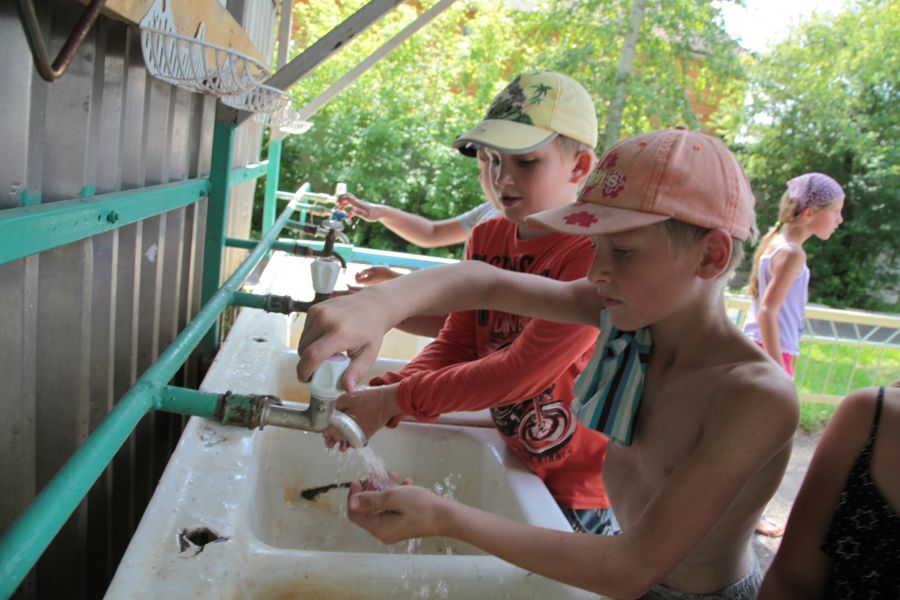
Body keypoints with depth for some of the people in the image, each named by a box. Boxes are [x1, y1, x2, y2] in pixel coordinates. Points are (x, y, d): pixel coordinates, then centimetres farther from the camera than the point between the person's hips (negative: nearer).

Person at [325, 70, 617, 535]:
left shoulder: (597, 253, -24)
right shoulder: (486, 239, 1)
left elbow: (522, 371, -28)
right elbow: (455, 344, 0)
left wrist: (395, 399, -26)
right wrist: (379, 396, -18)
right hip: (516, 466, 6)